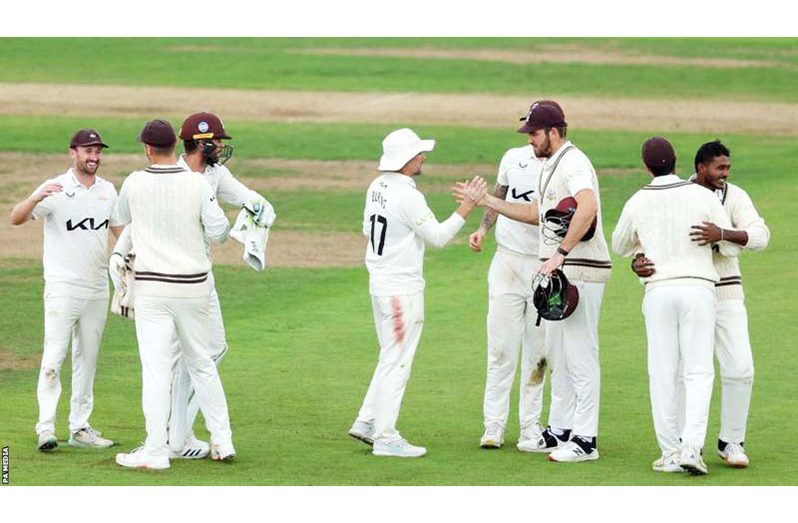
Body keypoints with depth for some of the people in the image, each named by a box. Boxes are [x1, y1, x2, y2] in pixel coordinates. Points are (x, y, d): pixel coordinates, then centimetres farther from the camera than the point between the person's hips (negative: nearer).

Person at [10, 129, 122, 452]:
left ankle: (80, 428, 14)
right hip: (63, 288, -6)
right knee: (54, 357, -11)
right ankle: (45, 427, -12)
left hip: (97, 289, 6)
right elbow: (16, 218, -18)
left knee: (87, 358, 9)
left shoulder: (107, 191, 10)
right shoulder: (56, 189, -8)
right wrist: (37, 198, -38)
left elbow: (120, 229, 19)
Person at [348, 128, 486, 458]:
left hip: (379, 282, 9)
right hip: (402, 289, -9)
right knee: (397, 360, -3)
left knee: (391, 356, 20)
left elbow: (368, 229, 19)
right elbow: (438, 237, -16)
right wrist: (467, 207, -16)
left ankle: (367, 422, 20)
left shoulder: (376, 188, 6)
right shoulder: (407, 196, -21)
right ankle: (385, 437, -1)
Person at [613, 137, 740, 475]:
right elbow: (732, 247, 3)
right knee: (698, 372, 0)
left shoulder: (637, 203, 5)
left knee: (662, 372, 6)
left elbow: (620, 247, 23)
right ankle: (691, 447, -14)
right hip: (698, 288, -1)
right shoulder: (701, 197, 0)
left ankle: (670, 451, 4)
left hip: (659, 292, 1)